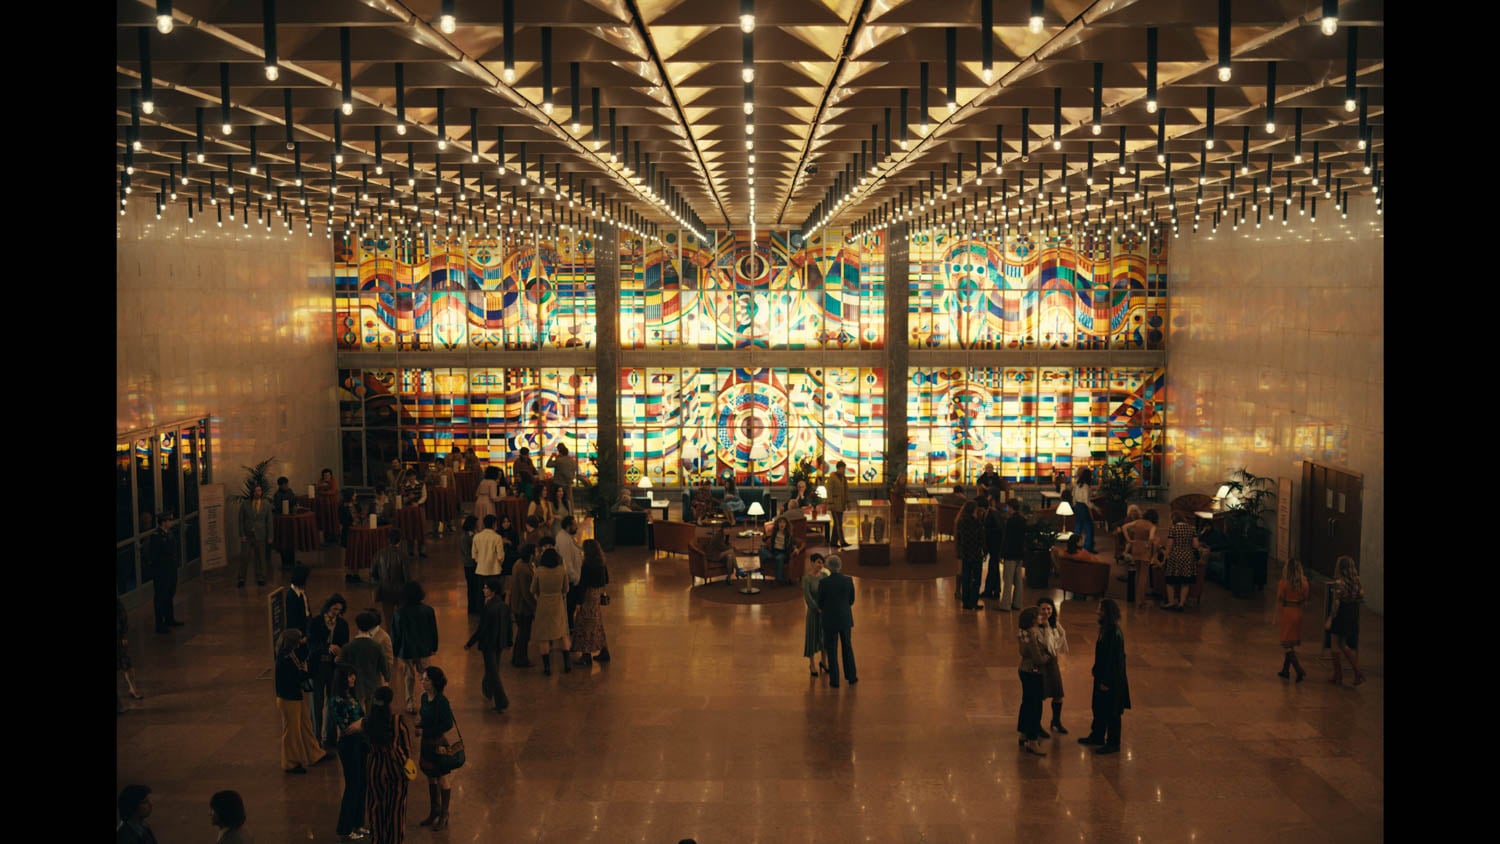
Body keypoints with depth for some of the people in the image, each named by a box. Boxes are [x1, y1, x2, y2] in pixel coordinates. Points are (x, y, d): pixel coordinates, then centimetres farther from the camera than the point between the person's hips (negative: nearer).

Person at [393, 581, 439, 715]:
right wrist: (433, 647, 13)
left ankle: (411, 704, 23)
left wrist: (395, 651, 4)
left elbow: (395, 634, -10)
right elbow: (433, 631, -2)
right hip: (424, 650, 1)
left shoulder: (400, 613, -19)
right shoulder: (428, 611, -13)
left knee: (410, 677, 16)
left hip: (407, 651, -1)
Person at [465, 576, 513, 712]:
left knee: (493, 672, 2)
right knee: (493, 669, 26)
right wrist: (508, 642, 20)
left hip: (488, 644, -7)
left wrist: (469, 644, -10)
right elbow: (508, 626, 7)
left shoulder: (488, 608, -26)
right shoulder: (504, 606, -3)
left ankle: (502, 703, 2)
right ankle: (487, 690, 47)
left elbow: (481, 629, -22)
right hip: (500, 643, 7)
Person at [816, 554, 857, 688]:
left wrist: (822, 609, 18)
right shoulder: (848, 580, -9)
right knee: (847, 648, 19)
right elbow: (851, 600, 3)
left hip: (829, 619, -3)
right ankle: (851, 677, 26)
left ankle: (834, 681, 11)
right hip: (845, 618, 3)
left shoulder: (824, 582, -17)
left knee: (831, 650, 7)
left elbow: (820, 603, -4)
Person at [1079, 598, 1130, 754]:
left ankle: (1113, 743, 17)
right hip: (1103, 675, 9)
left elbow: (1113, 659, -24)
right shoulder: (1106, 629, 3)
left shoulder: (1114, 633, -26)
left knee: (1111, 712, 4)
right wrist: (1097, 672, 18)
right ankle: (1097, 736, 37)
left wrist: (1106, 682, -20)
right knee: (1099, 708, 21)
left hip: (1111, 679, -9)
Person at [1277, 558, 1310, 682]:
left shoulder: (1284, 583, -15)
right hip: (1298, 613, 5)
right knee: (1291, 643, 17)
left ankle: (1299, 670, -13)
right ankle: (1285, 670, 26)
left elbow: (1279, 600, -11)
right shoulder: (1304, 583, -2)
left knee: (1287, 644, 1)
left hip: (1286, 612, -5)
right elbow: (1305, 601, 3)